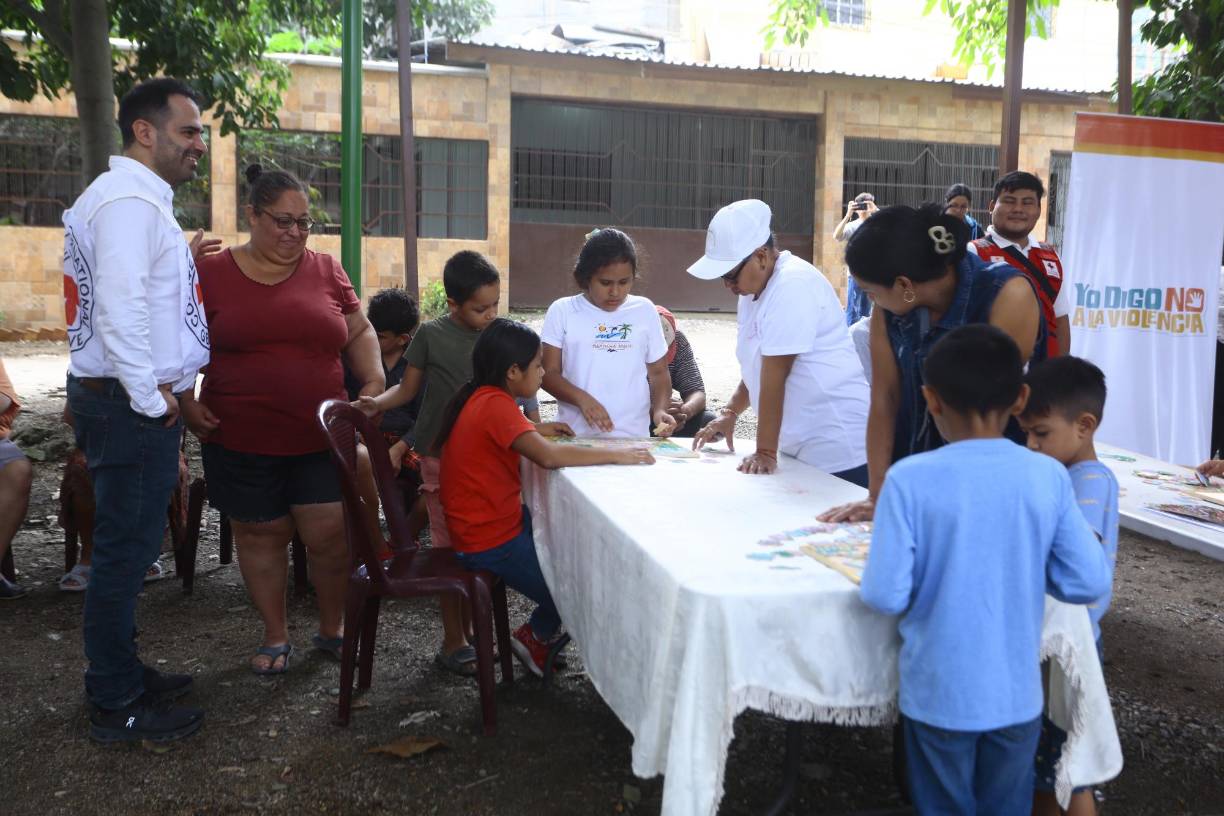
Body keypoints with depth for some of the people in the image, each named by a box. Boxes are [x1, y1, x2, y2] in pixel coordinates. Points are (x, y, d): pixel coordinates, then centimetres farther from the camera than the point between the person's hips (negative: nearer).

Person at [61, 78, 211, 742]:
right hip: (134, 408, -11)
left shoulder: (134, 197, 19)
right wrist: (150, 399, -20)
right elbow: (121, 307, -25)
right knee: (125, 552, -2)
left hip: (137, 405, 11)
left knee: (126, 551, 18)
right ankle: (117, 707, 10)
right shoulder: (131, 199, -16)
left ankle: (120, 677, 31)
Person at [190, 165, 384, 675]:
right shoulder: (213, 273, 0)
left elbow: (359, 332, 12)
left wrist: (375, 379, -3)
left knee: (332, 535, 1)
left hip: (320, 437, 1)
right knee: (260, 535, 10)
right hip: (241, 441, -1)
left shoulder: (326, 270, 6)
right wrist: (186, 403, -7)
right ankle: (275, 636, 28)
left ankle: (333, 628, 25)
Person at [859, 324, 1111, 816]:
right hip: (1017, 694, 2)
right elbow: (1089, 583, -6)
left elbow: (885, 595, -18)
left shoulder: (910, 479, -18)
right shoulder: (1049, 477, -9)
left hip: (938, 695, -2)